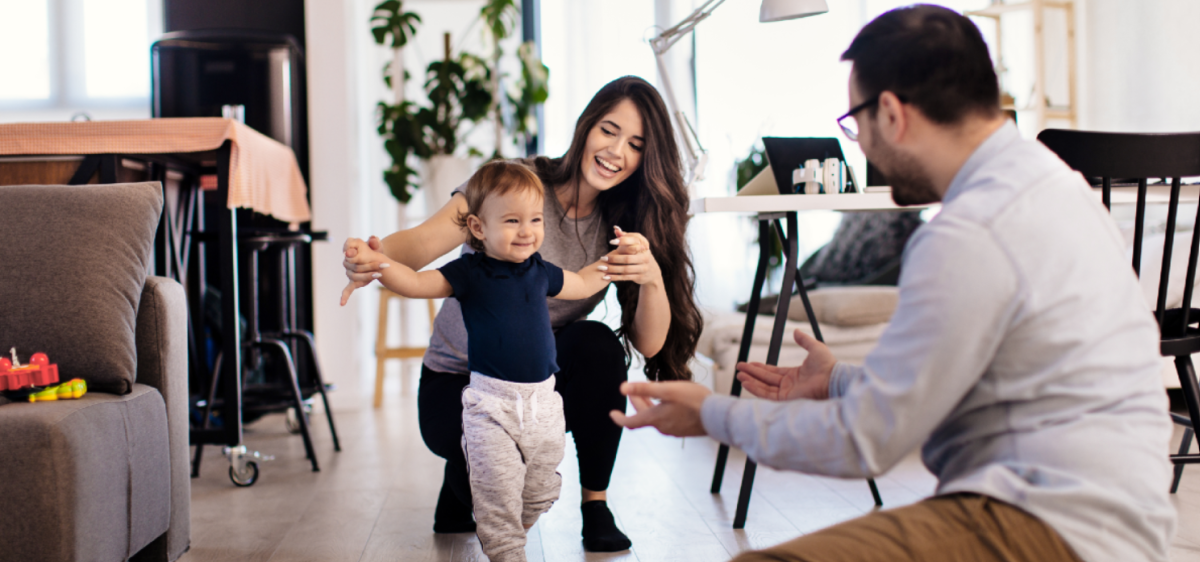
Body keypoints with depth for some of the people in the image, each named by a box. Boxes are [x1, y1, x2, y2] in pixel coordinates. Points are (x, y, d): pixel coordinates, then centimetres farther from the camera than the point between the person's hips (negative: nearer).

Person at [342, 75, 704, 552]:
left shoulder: (619, 226, -4)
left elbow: (650, 344, -14)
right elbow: (427, 240, -30)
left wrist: (652, 276, -35)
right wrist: (374, 258, -54)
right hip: (460, 382, -3)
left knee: (597, 345, -28)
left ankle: (596, 505, -11)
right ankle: (463, 480, 8)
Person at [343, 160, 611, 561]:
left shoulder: (540, 272, 8)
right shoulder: (469, 273, -7)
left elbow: (583, 284, 29)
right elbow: (415, 283, -17)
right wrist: (375, 262, -34)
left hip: (542, 401, 5)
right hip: (491, 402, -4)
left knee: (540, 492, 12)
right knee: (498, 492, -12)